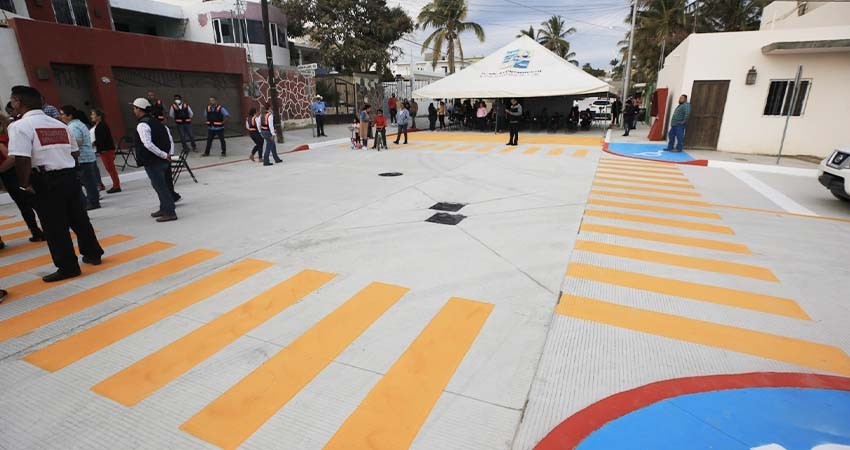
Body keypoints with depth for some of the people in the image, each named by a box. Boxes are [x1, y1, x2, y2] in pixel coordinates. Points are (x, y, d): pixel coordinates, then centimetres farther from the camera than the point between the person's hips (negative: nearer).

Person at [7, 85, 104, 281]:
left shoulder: (19, 126, -10)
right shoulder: (59, 124, 10)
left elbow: (22, 159, -18)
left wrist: (25, 184, -9)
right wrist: (64, 169, 15)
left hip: (46, 181, -6)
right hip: (70, 176, 6)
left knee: (54, 226, 2)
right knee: (79, 218, 16)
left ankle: (68, 266, 8)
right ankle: (92, 254, 26)